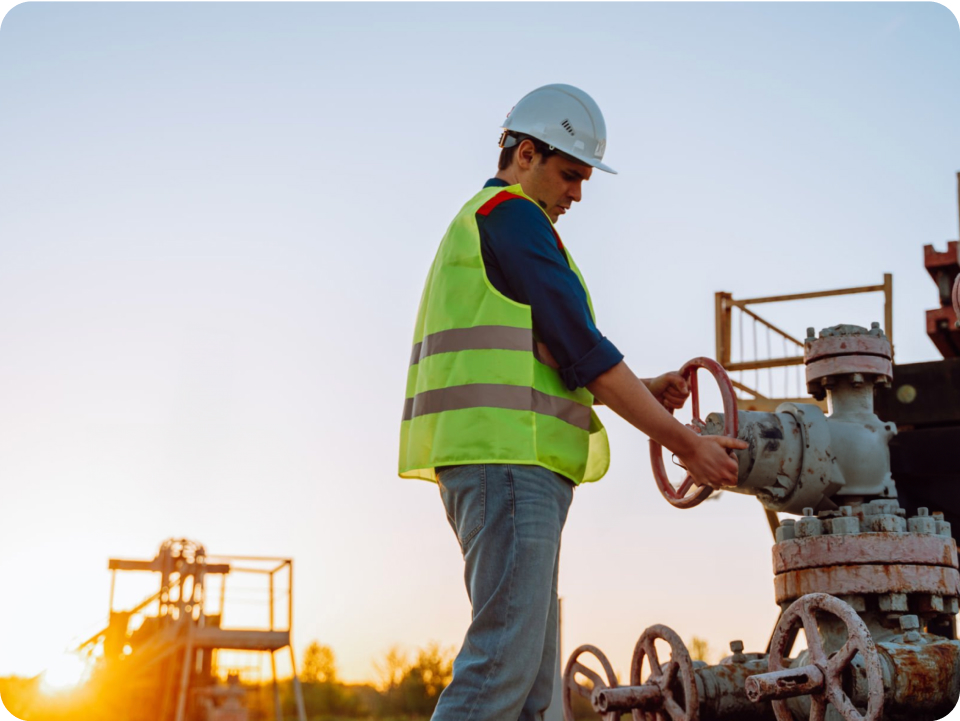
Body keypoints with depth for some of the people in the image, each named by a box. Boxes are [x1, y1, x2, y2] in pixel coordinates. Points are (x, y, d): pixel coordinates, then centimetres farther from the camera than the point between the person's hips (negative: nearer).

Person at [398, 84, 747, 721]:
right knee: (505, 657, -14)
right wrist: (686, 444, -7)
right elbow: (579, 347, -11)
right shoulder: (512, 215, -5)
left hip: (506, 466, 11)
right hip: (506, 458, -11)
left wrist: (643, 392, 14)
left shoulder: (476, 229, 27)